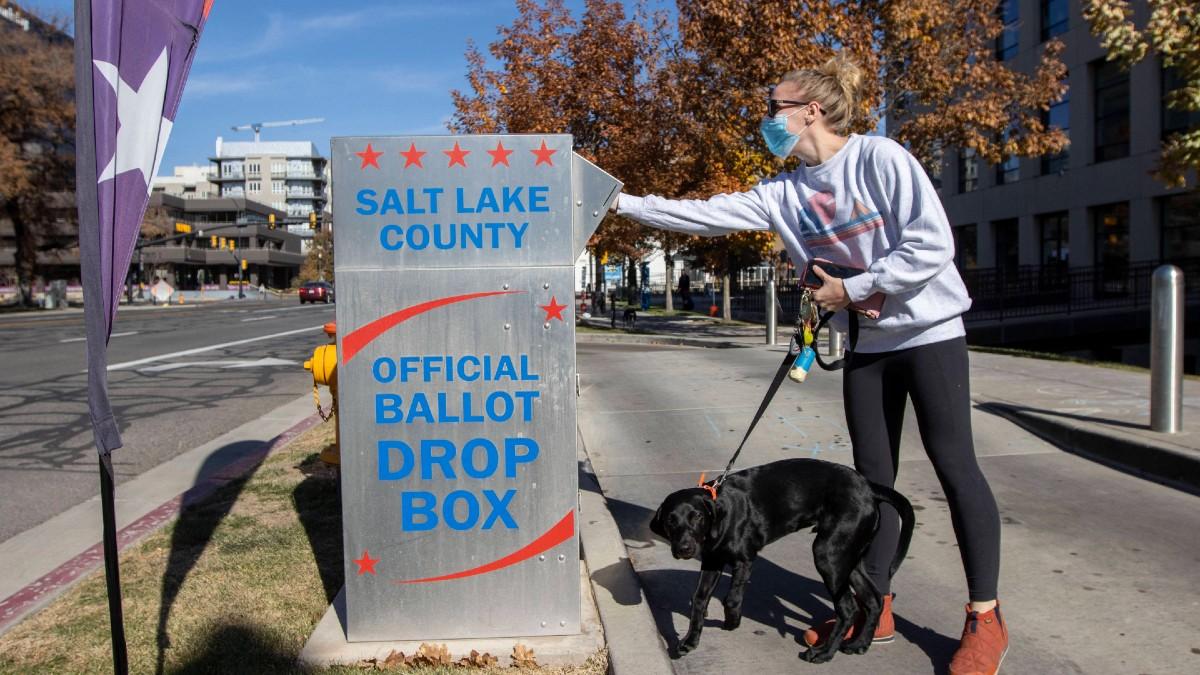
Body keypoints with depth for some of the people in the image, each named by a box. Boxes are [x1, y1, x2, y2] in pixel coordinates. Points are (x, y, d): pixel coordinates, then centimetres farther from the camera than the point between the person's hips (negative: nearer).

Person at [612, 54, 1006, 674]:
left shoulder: (881, 158, -15)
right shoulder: (783, 193, 2)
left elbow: (933, 245, -20)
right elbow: (705, 215, 1)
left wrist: (853, 288, -17)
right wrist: (626, 203, 0)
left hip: (928, 333, -5)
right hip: (865, 344, 6)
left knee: (953, 464, -2)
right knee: (873, 475, 8)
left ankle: (985, 619, 11)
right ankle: (874, 610, 20)